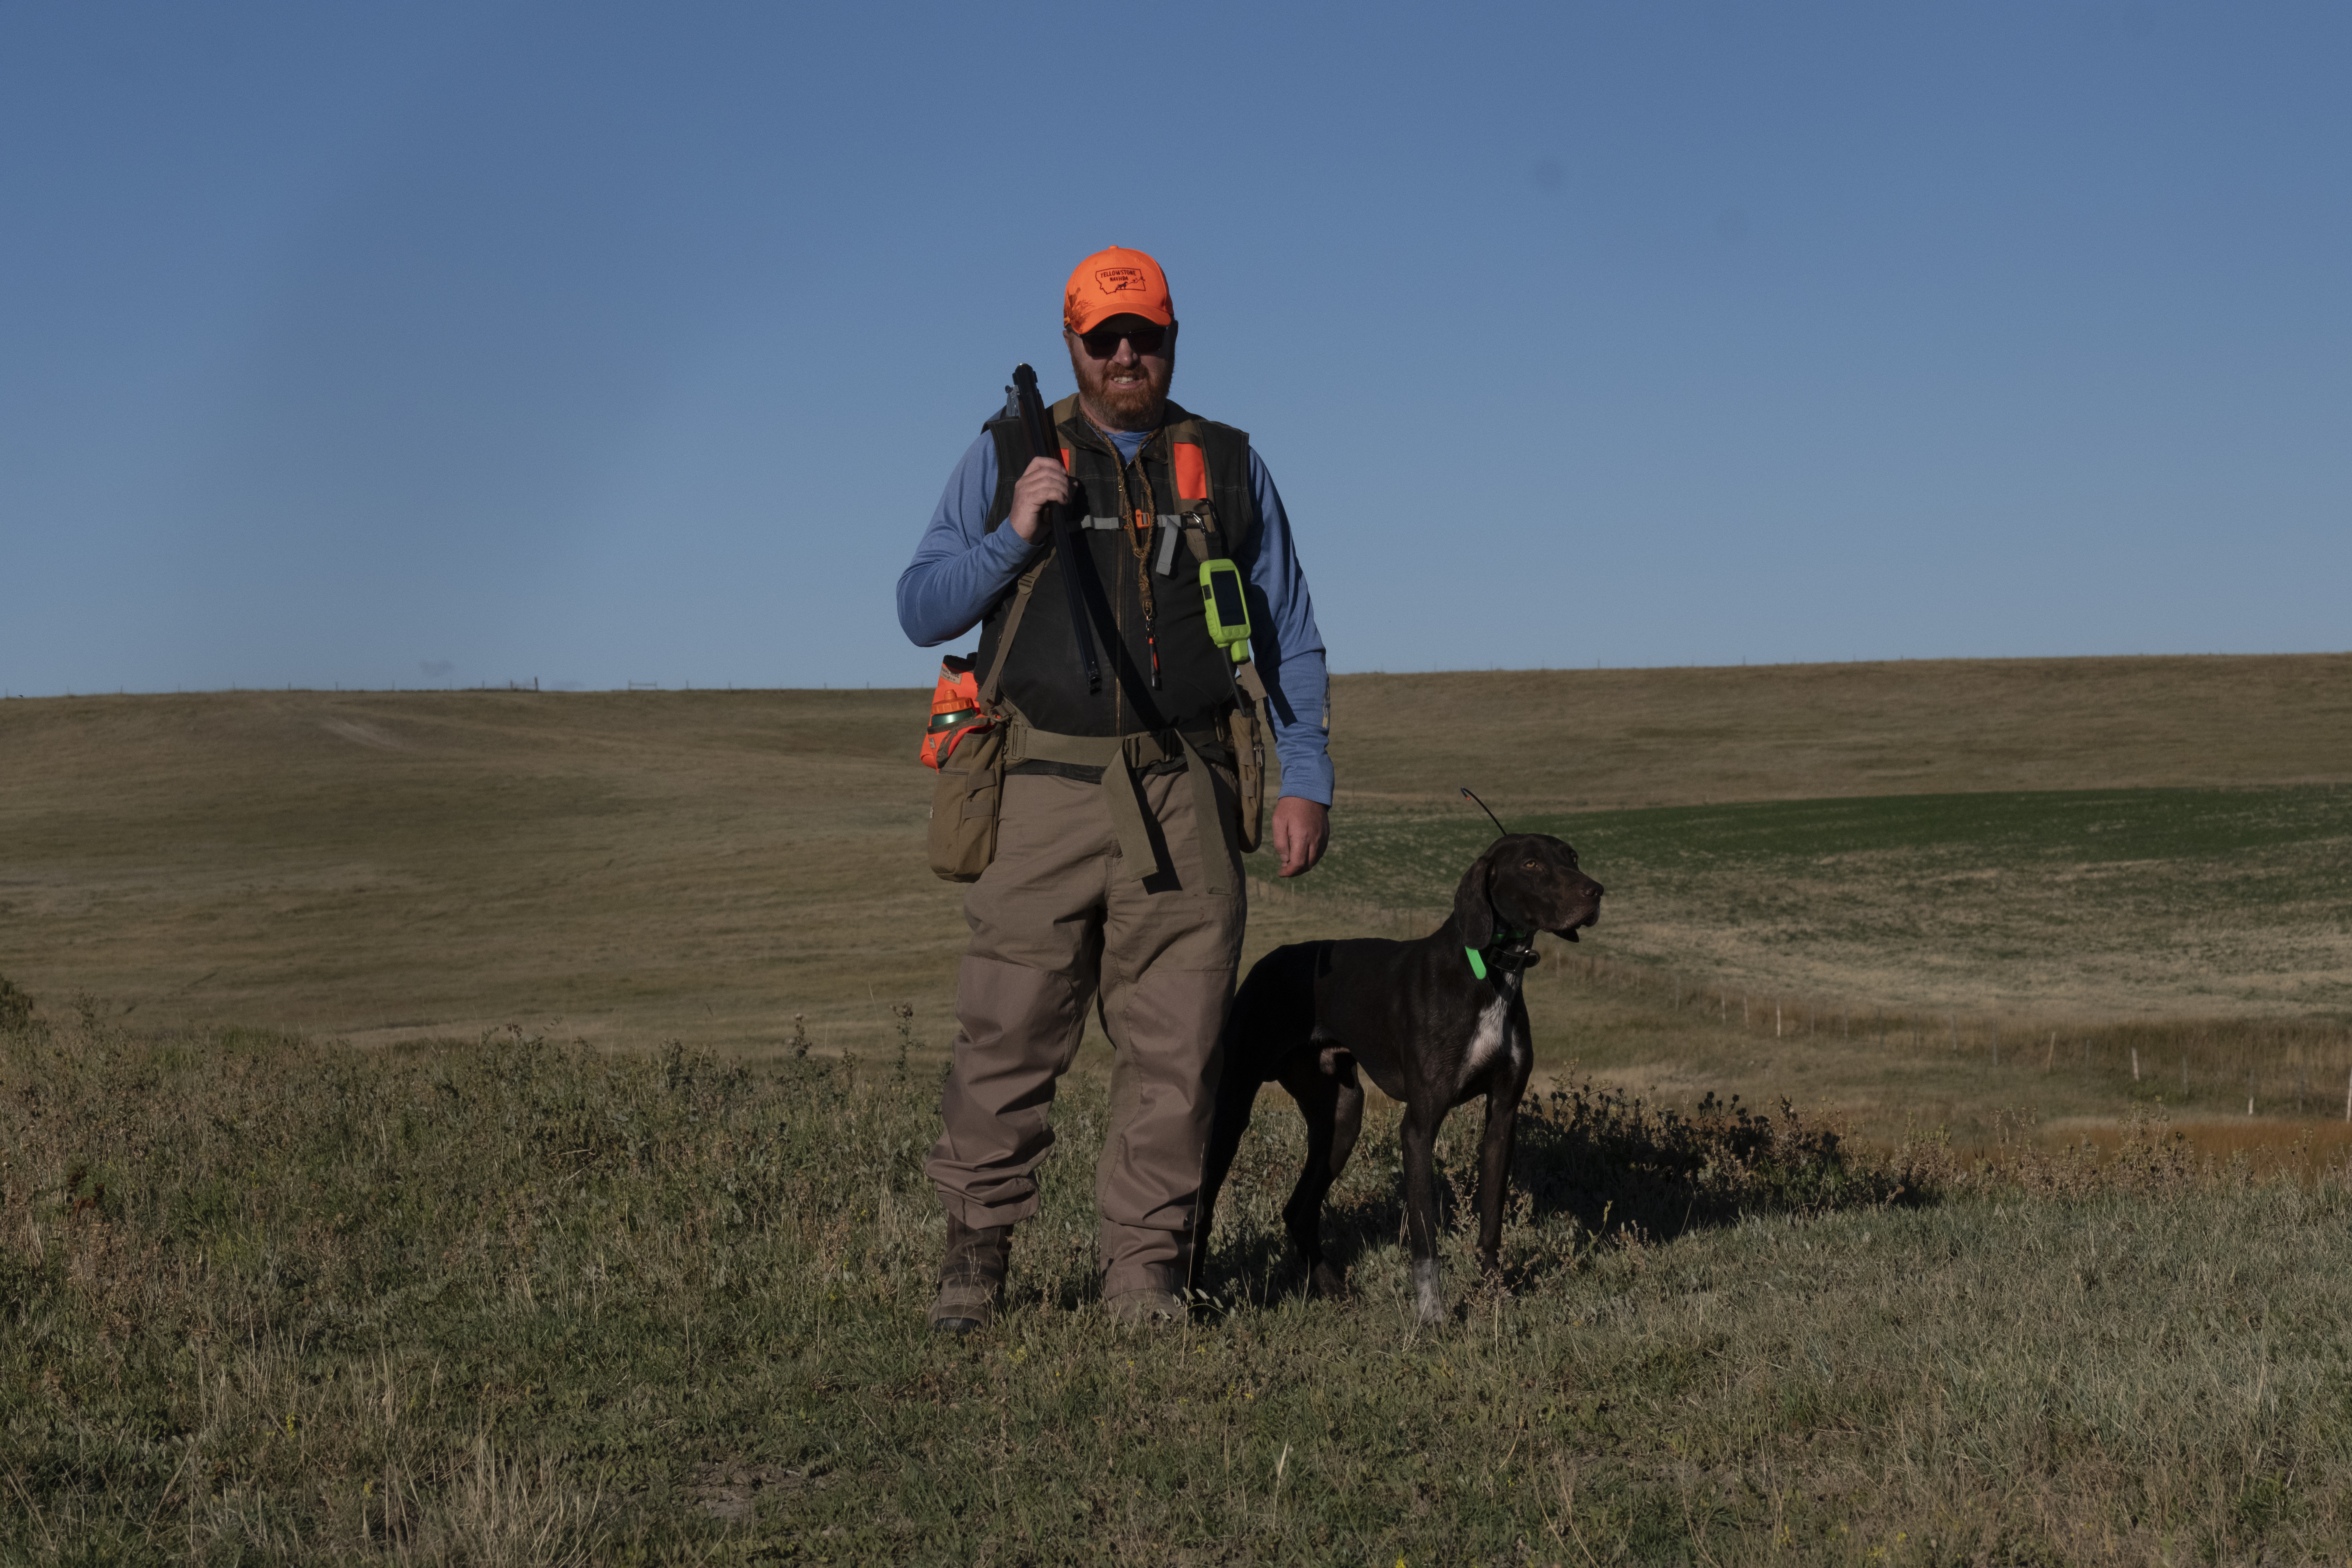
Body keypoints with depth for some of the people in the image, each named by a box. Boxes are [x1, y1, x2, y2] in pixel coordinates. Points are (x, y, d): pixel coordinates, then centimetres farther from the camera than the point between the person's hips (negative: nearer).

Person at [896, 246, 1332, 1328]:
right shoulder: (1006, 456, 10)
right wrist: (1014, 534, -8)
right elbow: (922, 611, 7)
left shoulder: (1229, 467, 14)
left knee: (1175, 1047, 0)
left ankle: (1147, 1271, 8)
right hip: (1047, 793, -1)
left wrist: (1307, 780, 6)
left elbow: (1290, 636, 16)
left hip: (1184, 801, 1)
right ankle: (975, 1250, 9)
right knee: (1005, 1036, -5)